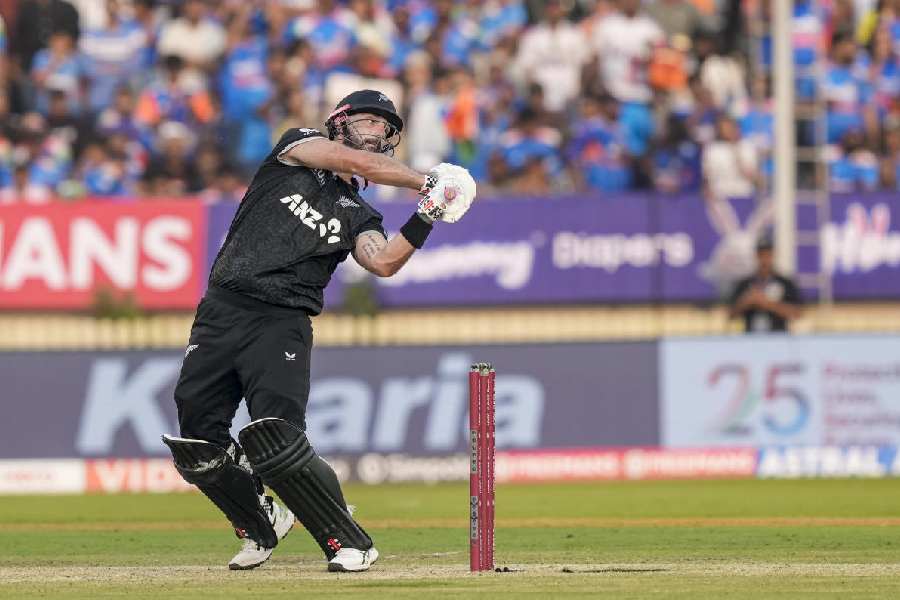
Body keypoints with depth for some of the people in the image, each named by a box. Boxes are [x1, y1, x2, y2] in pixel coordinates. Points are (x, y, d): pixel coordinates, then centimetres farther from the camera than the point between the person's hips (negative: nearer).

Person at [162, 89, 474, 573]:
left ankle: (349, 542, -9)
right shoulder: (298, 147, 11)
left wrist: (425, 219, -15)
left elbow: (384, 263, -5)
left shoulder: (359, 219, 16)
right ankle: (262, 526, 21)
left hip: (282, 325, 0)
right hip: (221, 312, 1)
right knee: (198, 446, -3)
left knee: (276, 439, -21)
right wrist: (425, 181, -2)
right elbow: (357, 163, -6)